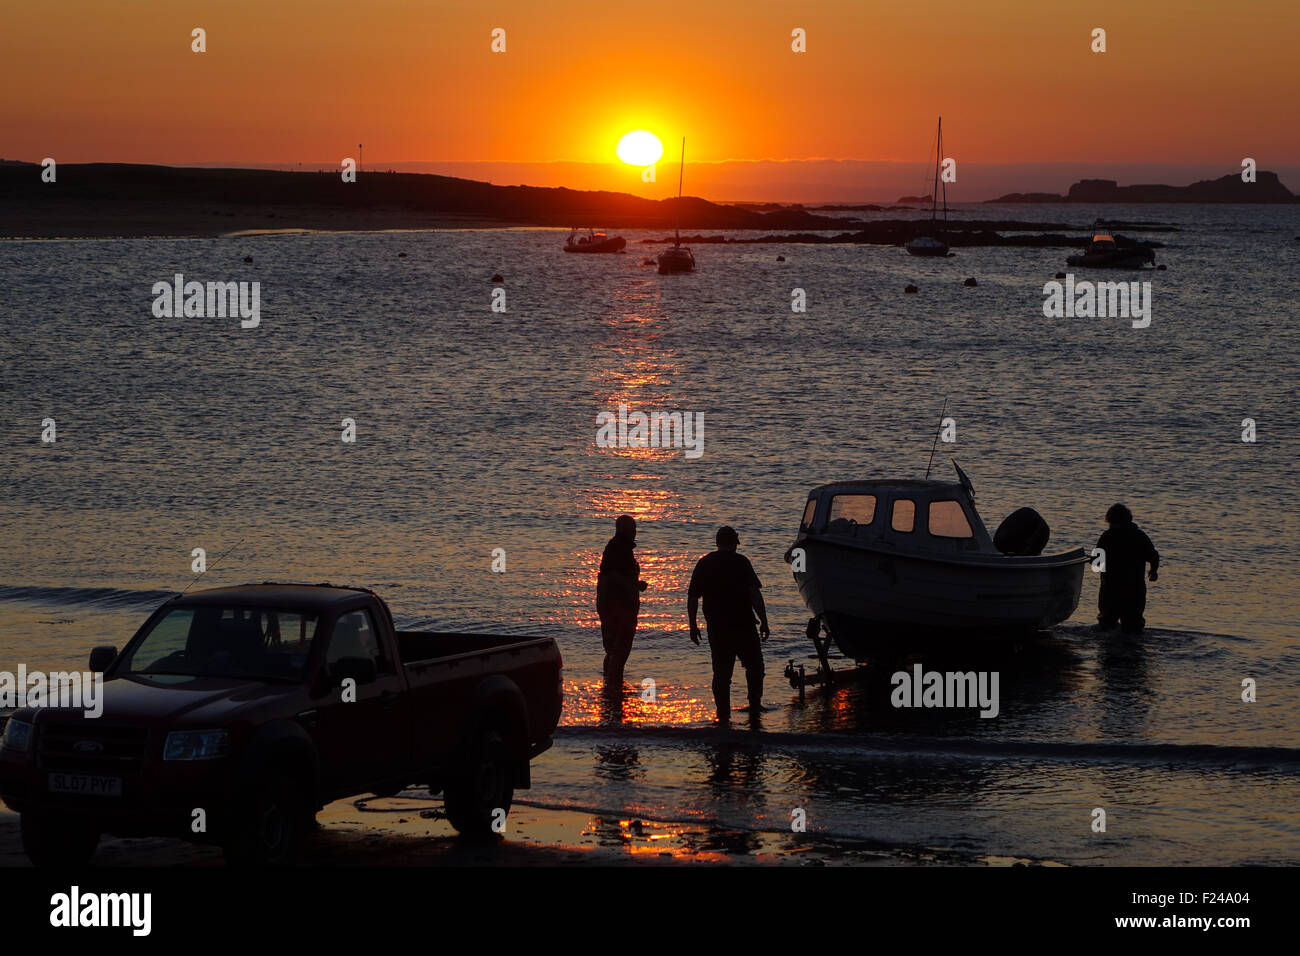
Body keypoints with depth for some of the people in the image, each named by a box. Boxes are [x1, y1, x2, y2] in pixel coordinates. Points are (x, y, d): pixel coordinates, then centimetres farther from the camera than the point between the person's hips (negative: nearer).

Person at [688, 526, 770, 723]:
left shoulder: (704, 564, 7)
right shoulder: (740, 562, -7)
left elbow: (692, 597, 8)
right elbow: (755, 595, -13)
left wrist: (693, 625, 15)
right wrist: (764, 622, -9)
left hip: (716, 627, 4)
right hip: (743, 625, -4)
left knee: (721, 672, 7)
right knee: (754, 666, 11)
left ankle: (723, 714, 4)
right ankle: (755, 708, 7)